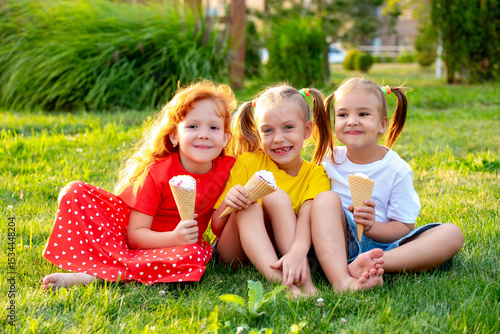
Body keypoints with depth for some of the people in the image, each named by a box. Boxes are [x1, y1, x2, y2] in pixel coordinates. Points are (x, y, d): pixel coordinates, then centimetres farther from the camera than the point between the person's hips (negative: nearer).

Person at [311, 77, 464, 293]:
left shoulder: (397, 169, -1)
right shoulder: (330, 162, 4)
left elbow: (404, 228, -3)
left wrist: (371, 226, -24)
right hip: (337, 246, 0)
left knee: (452, 234, -19)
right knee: (326, 198, -25)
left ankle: (371, 263, -43)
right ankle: (341, 280, -48)